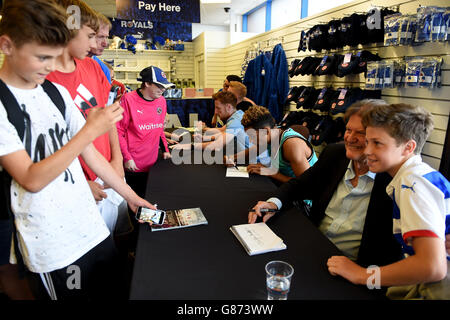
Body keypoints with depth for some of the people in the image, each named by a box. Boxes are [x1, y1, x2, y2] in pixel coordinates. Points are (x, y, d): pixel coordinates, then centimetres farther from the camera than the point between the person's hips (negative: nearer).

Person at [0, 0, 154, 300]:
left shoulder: (58, 92, 2)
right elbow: (32, 180, -21)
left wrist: (131, 195, 9)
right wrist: (90, 130, -26)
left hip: (94, 228, 5)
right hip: (52, 247, -5)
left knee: (113, 290, 19)